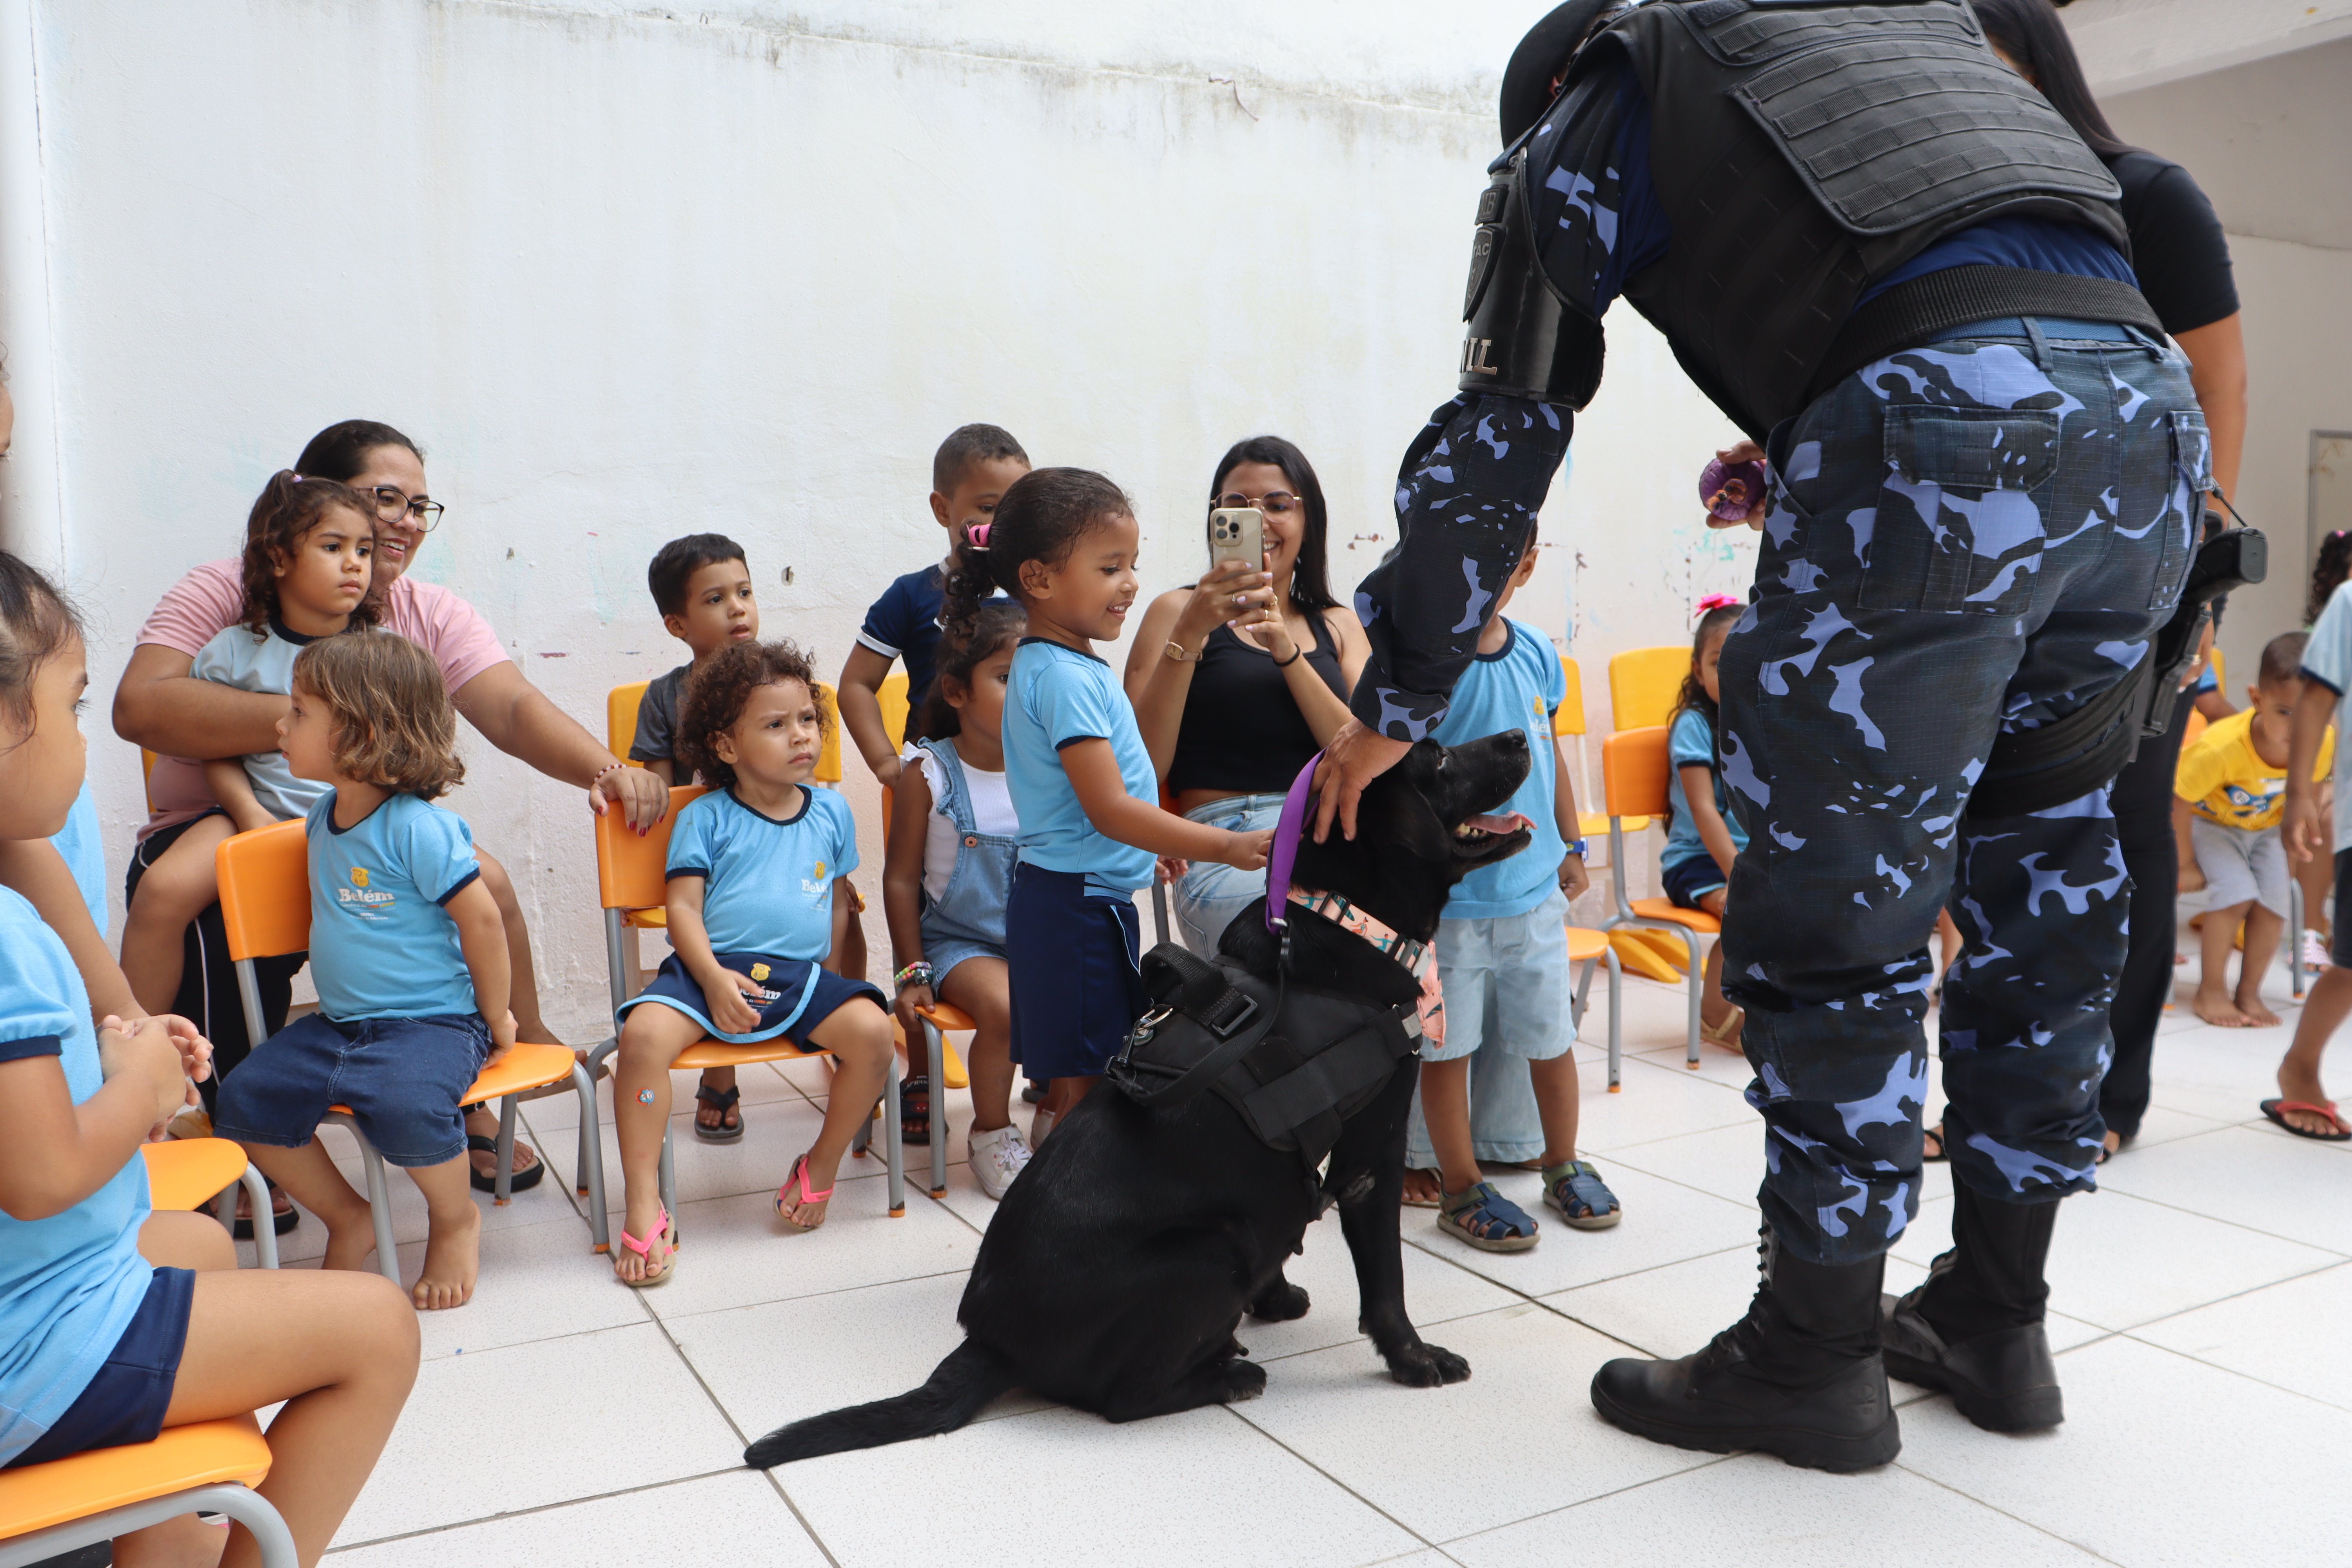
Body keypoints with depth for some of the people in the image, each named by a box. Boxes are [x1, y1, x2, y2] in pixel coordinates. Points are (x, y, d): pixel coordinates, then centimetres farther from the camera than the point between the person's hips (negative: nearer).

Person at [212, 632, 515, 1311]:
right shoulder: (323, 818, 8)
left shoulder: (418, 827, -18)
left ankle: (457, 1222, -3)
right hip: (340, 1020, 9)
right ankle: (348, 1219, 12)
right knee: (245, 1097, -7)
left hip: (434, 1020, -8)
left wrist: (495, 1020, -9)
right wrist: (337, 998, 20)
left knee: (401, 1100, -34)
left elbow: (481, 919, -16)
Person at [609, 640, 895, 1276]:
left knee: (871, 1029, -25)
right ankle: (644, 1206, -20)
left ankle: (821, 1166, -1)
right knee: (644, 1032, -30)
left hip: (801, 975, 2)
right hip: (710, 970, -2)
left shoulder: (831, 811, 15)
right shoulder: (705, 817, 5)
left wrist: (819, 974, 12)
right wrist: (715, 981, -18)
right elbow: (683, 907, -2)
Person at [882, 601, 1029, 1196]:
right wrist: (915, 971, -6)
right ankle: (991, 1135, -3)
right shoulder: (930, 774, -8)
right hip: (959, 939, -3)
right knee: (1002, 1006, -31)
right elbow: (901, 878, -4)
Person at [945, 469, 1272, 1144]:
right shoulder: (1064, 677, -21)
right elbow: (1109, 809, -26)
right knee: (1081, 1086, -2)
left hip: (1091, 901, 10)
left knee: (1076, 1085, 16)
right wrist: (1227, 846, -25)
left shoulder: (1046, 664, 11)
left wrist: (1153, 843, 26)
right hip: (1075, 904, -10)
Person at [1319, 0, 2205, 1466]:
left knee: (1839, 906, 2)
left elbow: (1493, 437, 15)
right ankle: (1997, 1319, 27)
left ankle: (1815, 1358, 12)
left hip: (1936, 413, -7)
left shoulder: (1592, 121, 19)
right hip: (2150, 405, 7)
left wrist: (1394, 708, 21)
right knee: (2042, 888, 15)